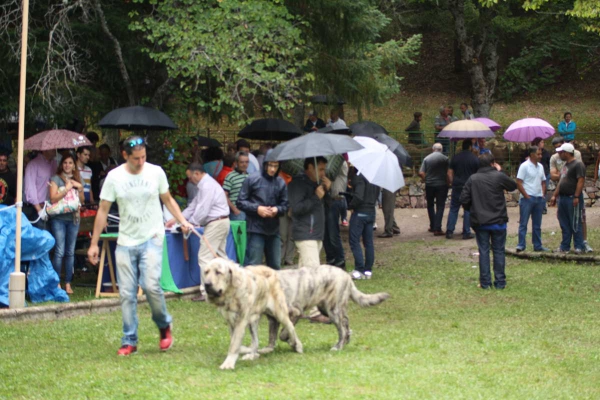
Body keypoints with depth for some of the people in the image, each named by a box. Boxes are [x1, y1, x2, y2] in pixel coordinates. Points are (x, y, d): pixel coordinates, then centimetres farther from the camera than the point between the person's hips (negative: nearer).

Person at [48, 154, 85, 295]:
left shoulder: (77, 180, 14)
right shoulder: (56, 179, 1)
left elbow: (82, 200, 14)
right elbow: (53, 198, -9)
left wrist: (79, 188, -2)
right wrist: (67, 189, -13)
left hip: (74, 218, 4)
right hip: (59, 218, -4)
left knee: (70, 252, 5)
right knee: (59, 252, -9)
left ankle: (68, 283, 10)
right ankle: (56, 283, -2)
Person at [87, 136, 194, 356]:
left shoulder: (156, 172, -1)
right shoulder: (114, 177, -2)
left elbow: (168, 200, 12)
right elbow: (103, 210, 2)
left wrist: (182, 221, -3)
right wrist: (94, 244, 1)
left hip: (152, 239, -1)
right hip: (125, 241, 1)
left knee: (151, 285, -18)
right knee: (127, 293, 1)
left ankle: (164, 325, 8)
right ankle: (129, 341, 11)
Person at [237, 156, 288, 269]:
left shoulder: (281, 183, 7)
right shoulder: (252, 180, -3)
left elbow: (285, 205, 11)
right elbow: (240, 202, -1)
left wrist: (277, 209, -11)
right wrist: (257, 209, -14)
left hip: (274, 230, 4)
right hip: (256, 228, -4)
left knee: (275, 266, 10)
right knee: (254, 265, -5)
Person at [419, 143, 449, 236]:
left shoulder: (427, 158, -1)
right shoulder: (445, 159, -6)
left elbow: (421, 173, -6)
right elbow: (448, 173, -10)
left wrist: (426, 180, 11)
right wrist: (447, 183, 5)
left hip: (429, 185, 2)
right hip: (441, 185, -2)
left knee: (430, 205, 18)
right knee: (440, 206, 1)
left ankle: (433, 226, 21)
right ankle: (437, 229, -7)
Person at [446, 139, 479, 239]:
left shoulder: (455, 157, 3)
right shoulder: (474, 159, -3)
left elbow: (449, 173, 3)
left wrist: (452, 183, 11)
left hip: (457, 186, 2)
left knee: (453, 209, 8)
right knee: (468, 209, 5)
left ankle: (449, 231, 5)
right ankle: (466, 232, 5)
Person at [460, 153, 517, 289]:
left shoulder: (473, 179, -2)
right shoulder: (499, 176, -9)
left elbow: (464, 199, -2)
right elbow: (513, 186, 9)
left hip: (480, 222, 2)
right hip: (498, 222, -2)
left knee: (483, 251, 7)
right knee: (498, 251, 8)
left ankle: (485, 282, 7)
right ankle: (500, 282, 9)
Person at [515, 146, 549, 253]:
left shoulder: (540, 166, 12)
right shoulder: (524, 166, -8)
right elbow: (519, 183, -12)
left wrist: (543, 195, 7)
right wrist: (527, 196, -14)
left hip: (539, 199, 7)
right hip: (527, 199, -7)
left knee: (537, 224, 12)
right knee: (523, 223, -5)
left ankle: (537, 245, 18)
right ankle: (521, 245, -5)